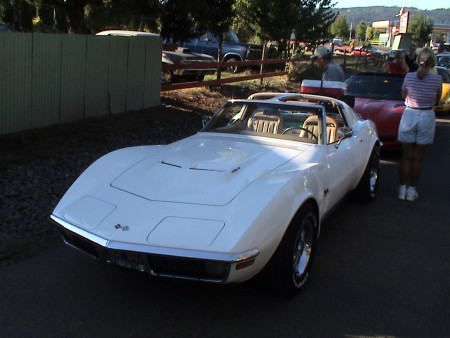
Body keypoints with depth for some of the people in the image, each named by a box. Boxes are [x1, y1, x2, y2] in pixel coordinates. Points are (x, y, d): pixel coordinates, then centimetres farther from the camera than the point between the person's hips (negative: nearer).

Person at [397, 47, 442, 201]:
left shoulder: (409, 76, -7)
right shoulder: (437, 79, -9)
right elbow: (437, 100, 3)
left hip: (409, 115, 1)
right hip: (427, 117, -1)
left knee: (406, 156, 10)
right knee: (418, 157, 9)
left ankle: (402, 189, 15)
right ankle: (411, 190, 14)